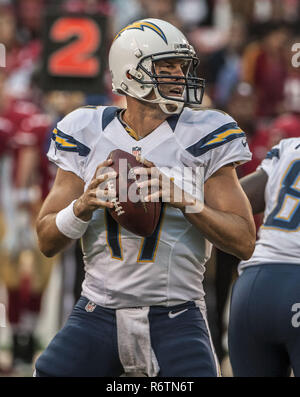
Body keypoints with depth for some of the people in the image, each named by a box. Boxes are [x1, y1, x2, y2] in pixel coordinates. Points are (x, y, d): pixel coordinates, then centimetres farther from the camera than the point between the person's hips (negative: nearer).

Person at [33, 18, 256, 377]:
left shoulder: (203, 138, -2)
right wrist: (84, 205, -16)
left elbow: (244, 242, -4)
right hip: (98, 316, 2)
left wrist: (186, 201, -19)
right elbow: (47, 242, 5)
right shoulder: (86, 135, 3)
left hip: (176, 319, -1)